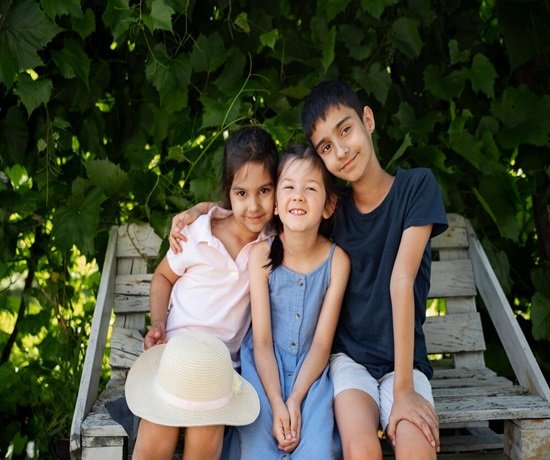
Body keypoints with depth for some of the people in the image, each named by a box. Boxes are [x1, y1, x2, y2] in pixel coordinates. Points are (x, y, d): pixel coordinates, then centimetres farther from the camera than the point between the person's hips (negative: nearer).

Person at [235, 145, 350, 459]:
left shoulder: (337, 260, -10)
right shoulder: (261, 255, -11)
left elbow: (322, 343, -8)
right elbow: (262, 341, -10)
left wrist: (295, 400, -18)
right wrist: (277, 404, -20)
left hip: (311, 368, 0)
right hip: (265, 367, 0)